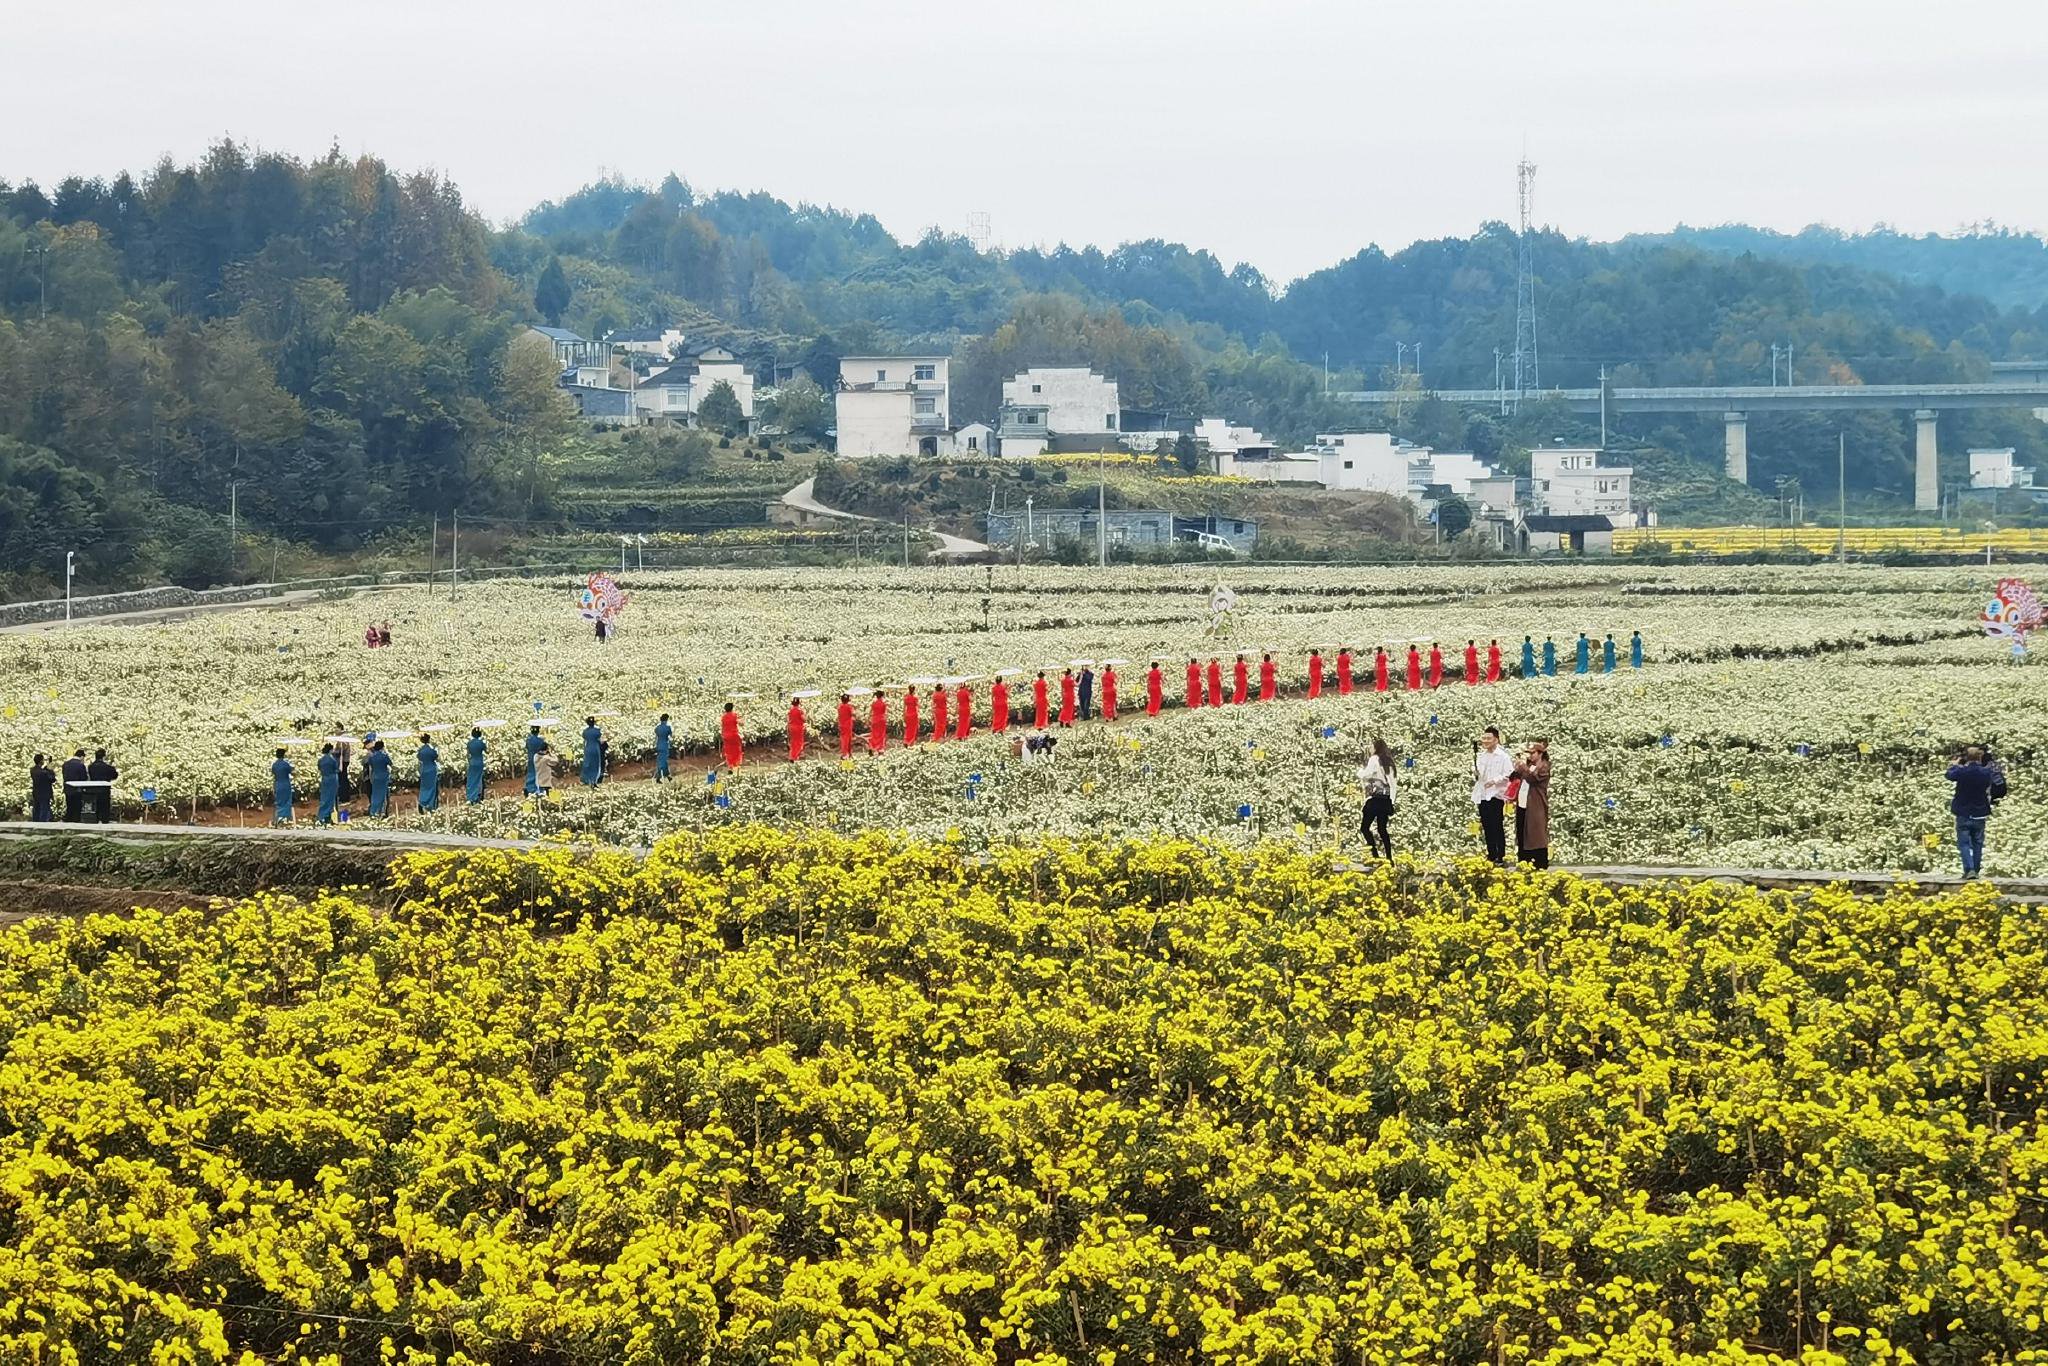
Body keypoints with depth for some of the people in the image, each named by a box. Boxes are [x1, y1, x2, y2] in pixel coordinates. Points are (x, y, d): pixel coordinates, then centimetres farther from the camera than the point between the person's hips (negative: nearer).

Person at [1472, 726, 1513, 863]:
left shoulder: (1503, 756, -5)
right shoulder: (1480, 756, 13)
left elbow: (1508, 774, -11)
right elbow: (1476, 774, 20)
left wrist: (1494, 781, -20)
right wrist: (1475, 773, -2)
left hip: (1496, 795, -6)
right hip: (1482, 795, 6)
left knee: (1497, 827, -6)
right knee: (1487, 828, 8)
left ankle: (1500, 856, -2)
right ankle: (1491, 855, 15)